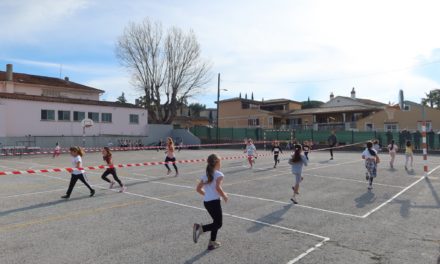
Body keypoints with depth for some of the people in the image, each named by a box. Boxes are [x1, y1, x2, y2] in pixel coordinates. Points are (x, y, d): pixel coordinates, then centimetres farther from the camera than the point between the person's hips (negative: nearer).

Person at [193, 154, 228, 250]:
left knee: (216, 221, 23)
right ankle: (201, 228, -17)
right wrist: (224, 196, -8)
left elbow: (198, 189, 11)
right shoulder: (219, 174, -9)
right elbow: (218, 187, -23)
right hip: (215, 201, -8)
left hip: (206, 202, 8)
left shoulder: (206, 175, 12)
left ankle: (212, 242, 24)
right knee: (218, 224, 2)